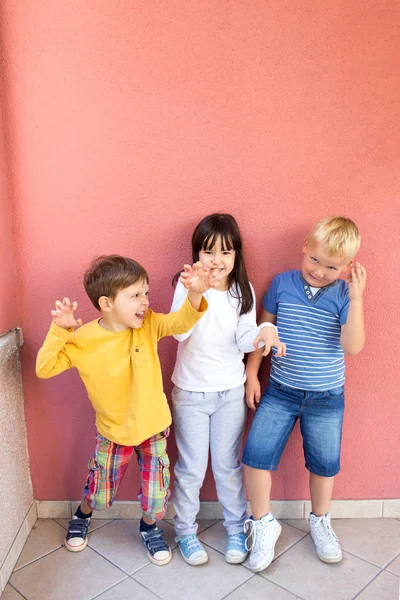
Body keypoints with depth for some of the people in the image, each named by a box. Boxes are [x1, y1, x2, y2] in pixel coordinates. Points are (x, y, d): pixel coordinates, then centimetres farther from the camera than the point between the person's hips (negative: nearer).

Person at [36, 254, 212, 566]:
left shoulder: (149, 324, -15)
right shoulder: (83, 340, -19)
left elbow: (181, 321, -28)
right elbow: (44, 368, -16)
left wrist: (195, 294, -47)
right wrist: (59, 330, -30)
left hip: (153, 427, 1)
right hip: (113, 432, -1)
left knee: (156, 497, 9)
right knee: (100, 495, 18)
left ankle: (149, 526, 44)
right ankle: (82, 516, 54)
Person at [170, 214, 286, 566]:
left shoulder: (243, 291, -3)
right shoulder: (188, 285, -12)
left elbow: (244, 342, -7)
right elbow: (179, 332, -25)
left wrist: (264, 331, -29)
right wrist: (191, 294, -40)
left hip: (231, 392, 2)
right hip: (190, 392, -2)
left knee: (229, 464, 15)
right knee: (191, 467, 11)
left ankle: (236, 528, 35)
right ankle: (185, 531, 32)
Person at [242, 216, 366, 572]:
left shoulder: (344, 295, -8)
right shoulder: (282, 283, -5)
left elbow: (352, 346, -19)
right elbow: (264, 330, 3)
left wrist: (356, 300, -25)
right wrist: (252, 373, 1)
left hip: (326, 396, 0)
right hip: (280, 391, 1)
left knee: (325, 463, 14)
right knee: (255, 455, -6)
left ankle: (320, 522, 42)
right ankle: (264, 524, 18)